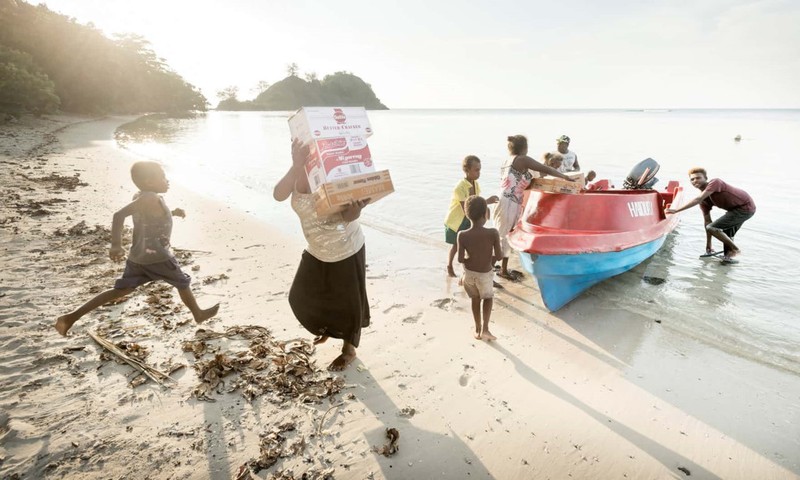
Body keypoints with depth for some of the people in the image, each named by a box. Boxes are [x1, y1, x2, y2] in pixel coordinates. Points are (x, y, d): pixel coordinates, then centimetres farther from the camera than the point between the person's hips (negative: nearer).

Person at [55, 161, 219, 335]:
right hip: (157, 257, -8)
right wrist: (116, 245, -34)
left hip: (137, 257, 8)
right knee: (183, 283, 11)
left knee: (120, 290, 14)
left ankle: (72, 317, 11)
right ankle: (198, 314, 26)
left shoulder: (139, 197, 9)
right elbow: (119, 214, -30)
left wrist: (171, 213, 18)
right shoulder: (150, 198, -20)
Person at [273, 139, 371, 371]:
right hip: (317, 251, 6)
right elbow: (279, 195, -31)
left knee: (349, 301, 8)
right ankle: (327, 327, 48)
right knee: (300, 298, 16)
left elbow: (349, 217, -26)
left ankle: (349, 349, 34)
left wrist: (357, 207, -50)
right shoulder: (298, 174, -10)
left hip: (347, 250, -5)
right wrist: (296, 166, -46)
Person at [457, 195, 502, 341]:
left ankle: (478, 329, 36)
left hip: (469, 272, 2)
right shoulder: (493, 233, -21)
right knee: (488, 297, 26)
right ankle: (485, 329, 13)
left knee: (476, 299, 25)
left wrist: (471, 260, 4)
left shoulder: (462, 235, -17)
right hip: (485, 274, -1)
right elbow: (499, 256, -16)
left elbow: (460, 259, -16)